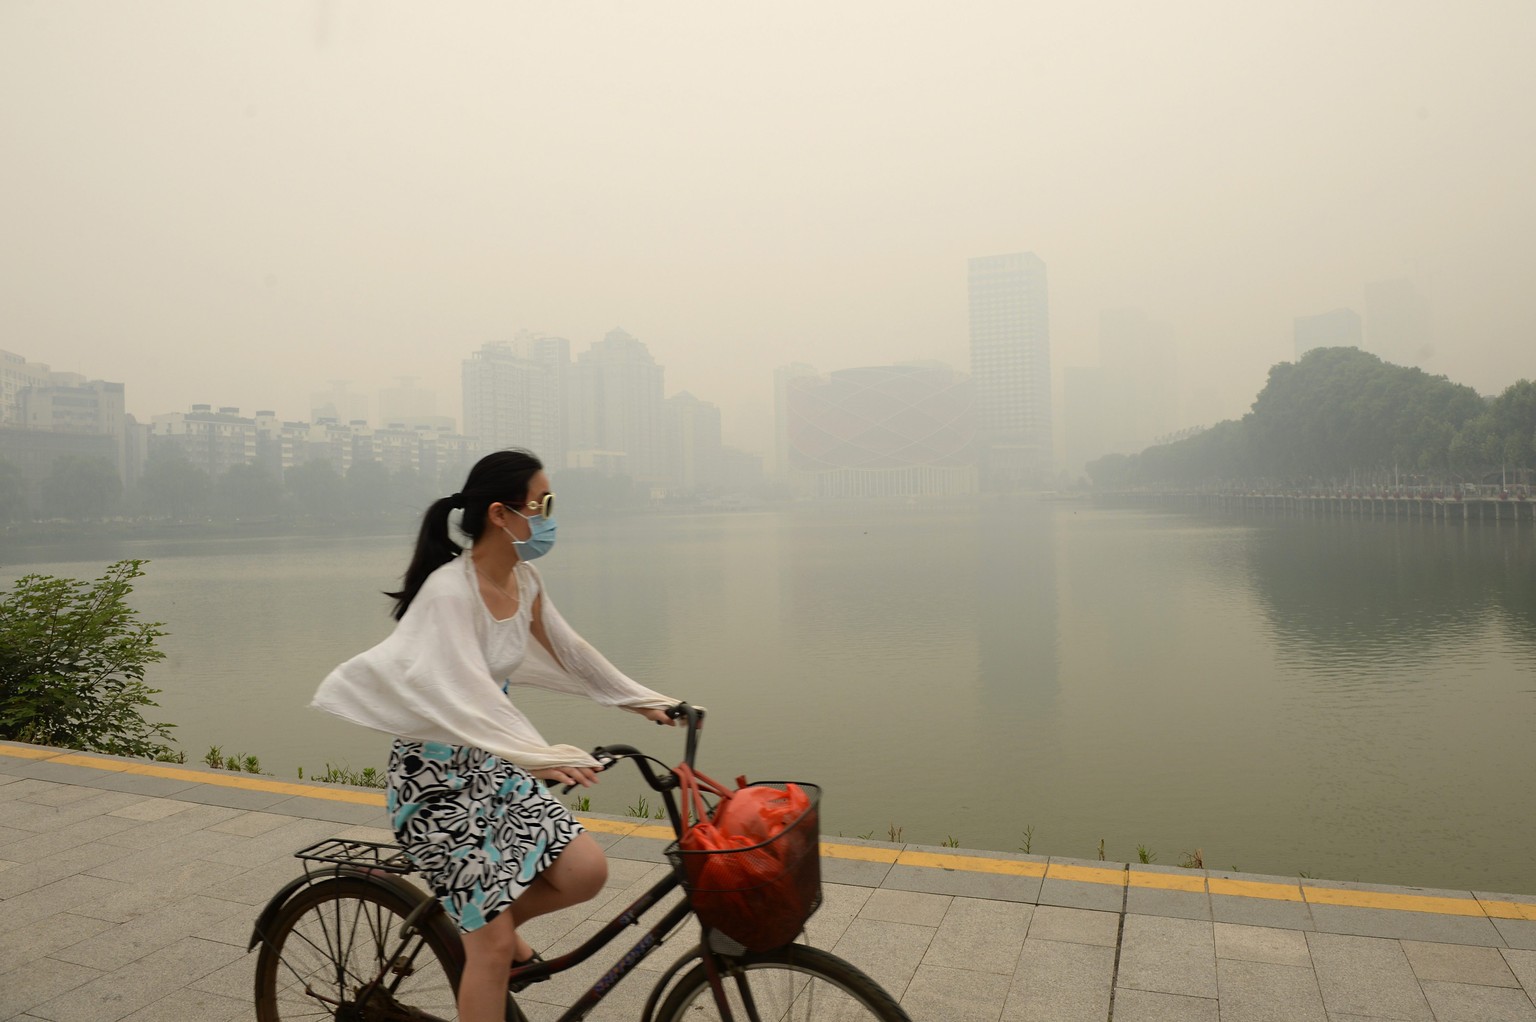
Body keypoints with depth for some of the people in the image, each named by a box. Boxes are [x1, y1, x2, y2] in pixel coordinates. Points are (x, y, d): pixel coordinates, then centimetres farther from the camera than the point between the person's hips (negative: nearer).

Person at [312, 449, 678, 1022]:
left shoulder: (523, 579, 0)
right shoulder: (449, 591, -24)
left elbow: (567, 651, 11)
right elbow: (469, 696, -35)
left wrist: (643, 701, 12)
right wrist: (541, 758, -47)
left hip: (489, 761, 7)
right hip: (434, 770, -7)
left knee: (585, 871, -4)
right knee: (493, 945, -2)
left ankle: (495, 924, 23)